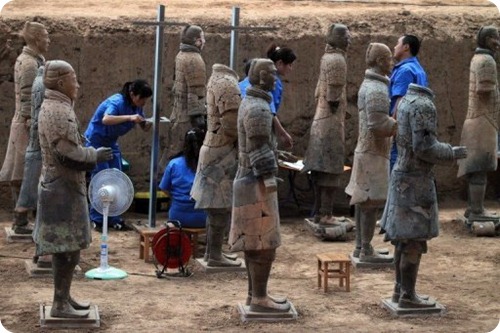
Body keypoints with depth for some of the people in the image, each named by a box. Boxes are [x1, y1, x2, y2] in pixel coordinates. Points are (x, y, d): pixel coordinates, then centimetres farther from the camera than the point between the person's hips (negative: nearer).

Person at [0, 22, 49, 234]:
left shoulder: (25, 60, 14)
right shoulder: (30, 64, -17)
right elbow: (28, 101, -20)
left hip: (22, 123, 10)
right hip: (28, 126, -10)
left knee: (19, 177, 12)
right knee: (25, 177, -5)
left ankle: (20, 220, 18)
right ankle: (21, 222, 0)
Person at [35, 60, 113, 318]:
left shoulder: (57, 107, 13)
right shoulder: (57, 111, -19)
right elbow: (67, 153, -23)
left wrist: (91, 155, 14)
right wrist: (95, 156, -11)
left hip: (63, 187, 10)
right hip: (62, 189, -10)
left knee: (66, 248, 16)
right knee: (68, 248, -6)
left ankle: (64, 297, 25)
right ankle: (60, 305, -1)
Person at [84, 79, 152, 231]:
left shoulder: (137, 106, -3)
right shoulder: (117, 102, -27)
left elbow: (144, 127, 1)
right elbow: (106, 119, -45)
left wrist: (150, 123, -21)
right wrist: (129, 117, -54)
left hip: (111, 143, 8)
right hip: (96, 141, -8)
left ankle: (114, 219, 8)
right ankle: (96, 220, -2)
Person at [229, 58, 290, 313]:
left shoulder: (251, 102, 13)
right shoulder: (258, 108, -19)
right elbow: (259, 151, -22)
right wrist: (269, 184, -21)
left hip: (251, 179, 10)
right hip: (258, 182, -10)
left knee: (254, 241, 14)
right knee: (264, 243, -6)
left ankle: (255, 293, 20)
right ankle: (259, 299, -2)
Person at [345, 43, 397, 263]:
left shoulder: (367, 84, 14)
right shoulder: (377, 89, -18)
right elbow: (378, 124, -24)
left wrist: (393, 123, 13)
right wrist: (399, 126, -14)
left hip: (365, 149, 10)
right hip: (374, 153, -10)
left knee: (362, 200, 12)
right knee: (372, 202, -7)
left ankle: (360, 247, 18)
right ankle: (366, 251, -4)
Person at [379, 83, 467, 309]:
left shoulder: (406, 101, 11)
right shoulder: (423, 106, -19)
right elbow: (424, 147, -24)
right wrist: (453, 154, -11)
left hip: (403, 176, 10)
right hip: (416, 182, -10)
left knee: (404, 238, 14)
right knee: (415, 240, -3)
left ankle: (400, 289, 20)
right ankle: (408, 296, 1)